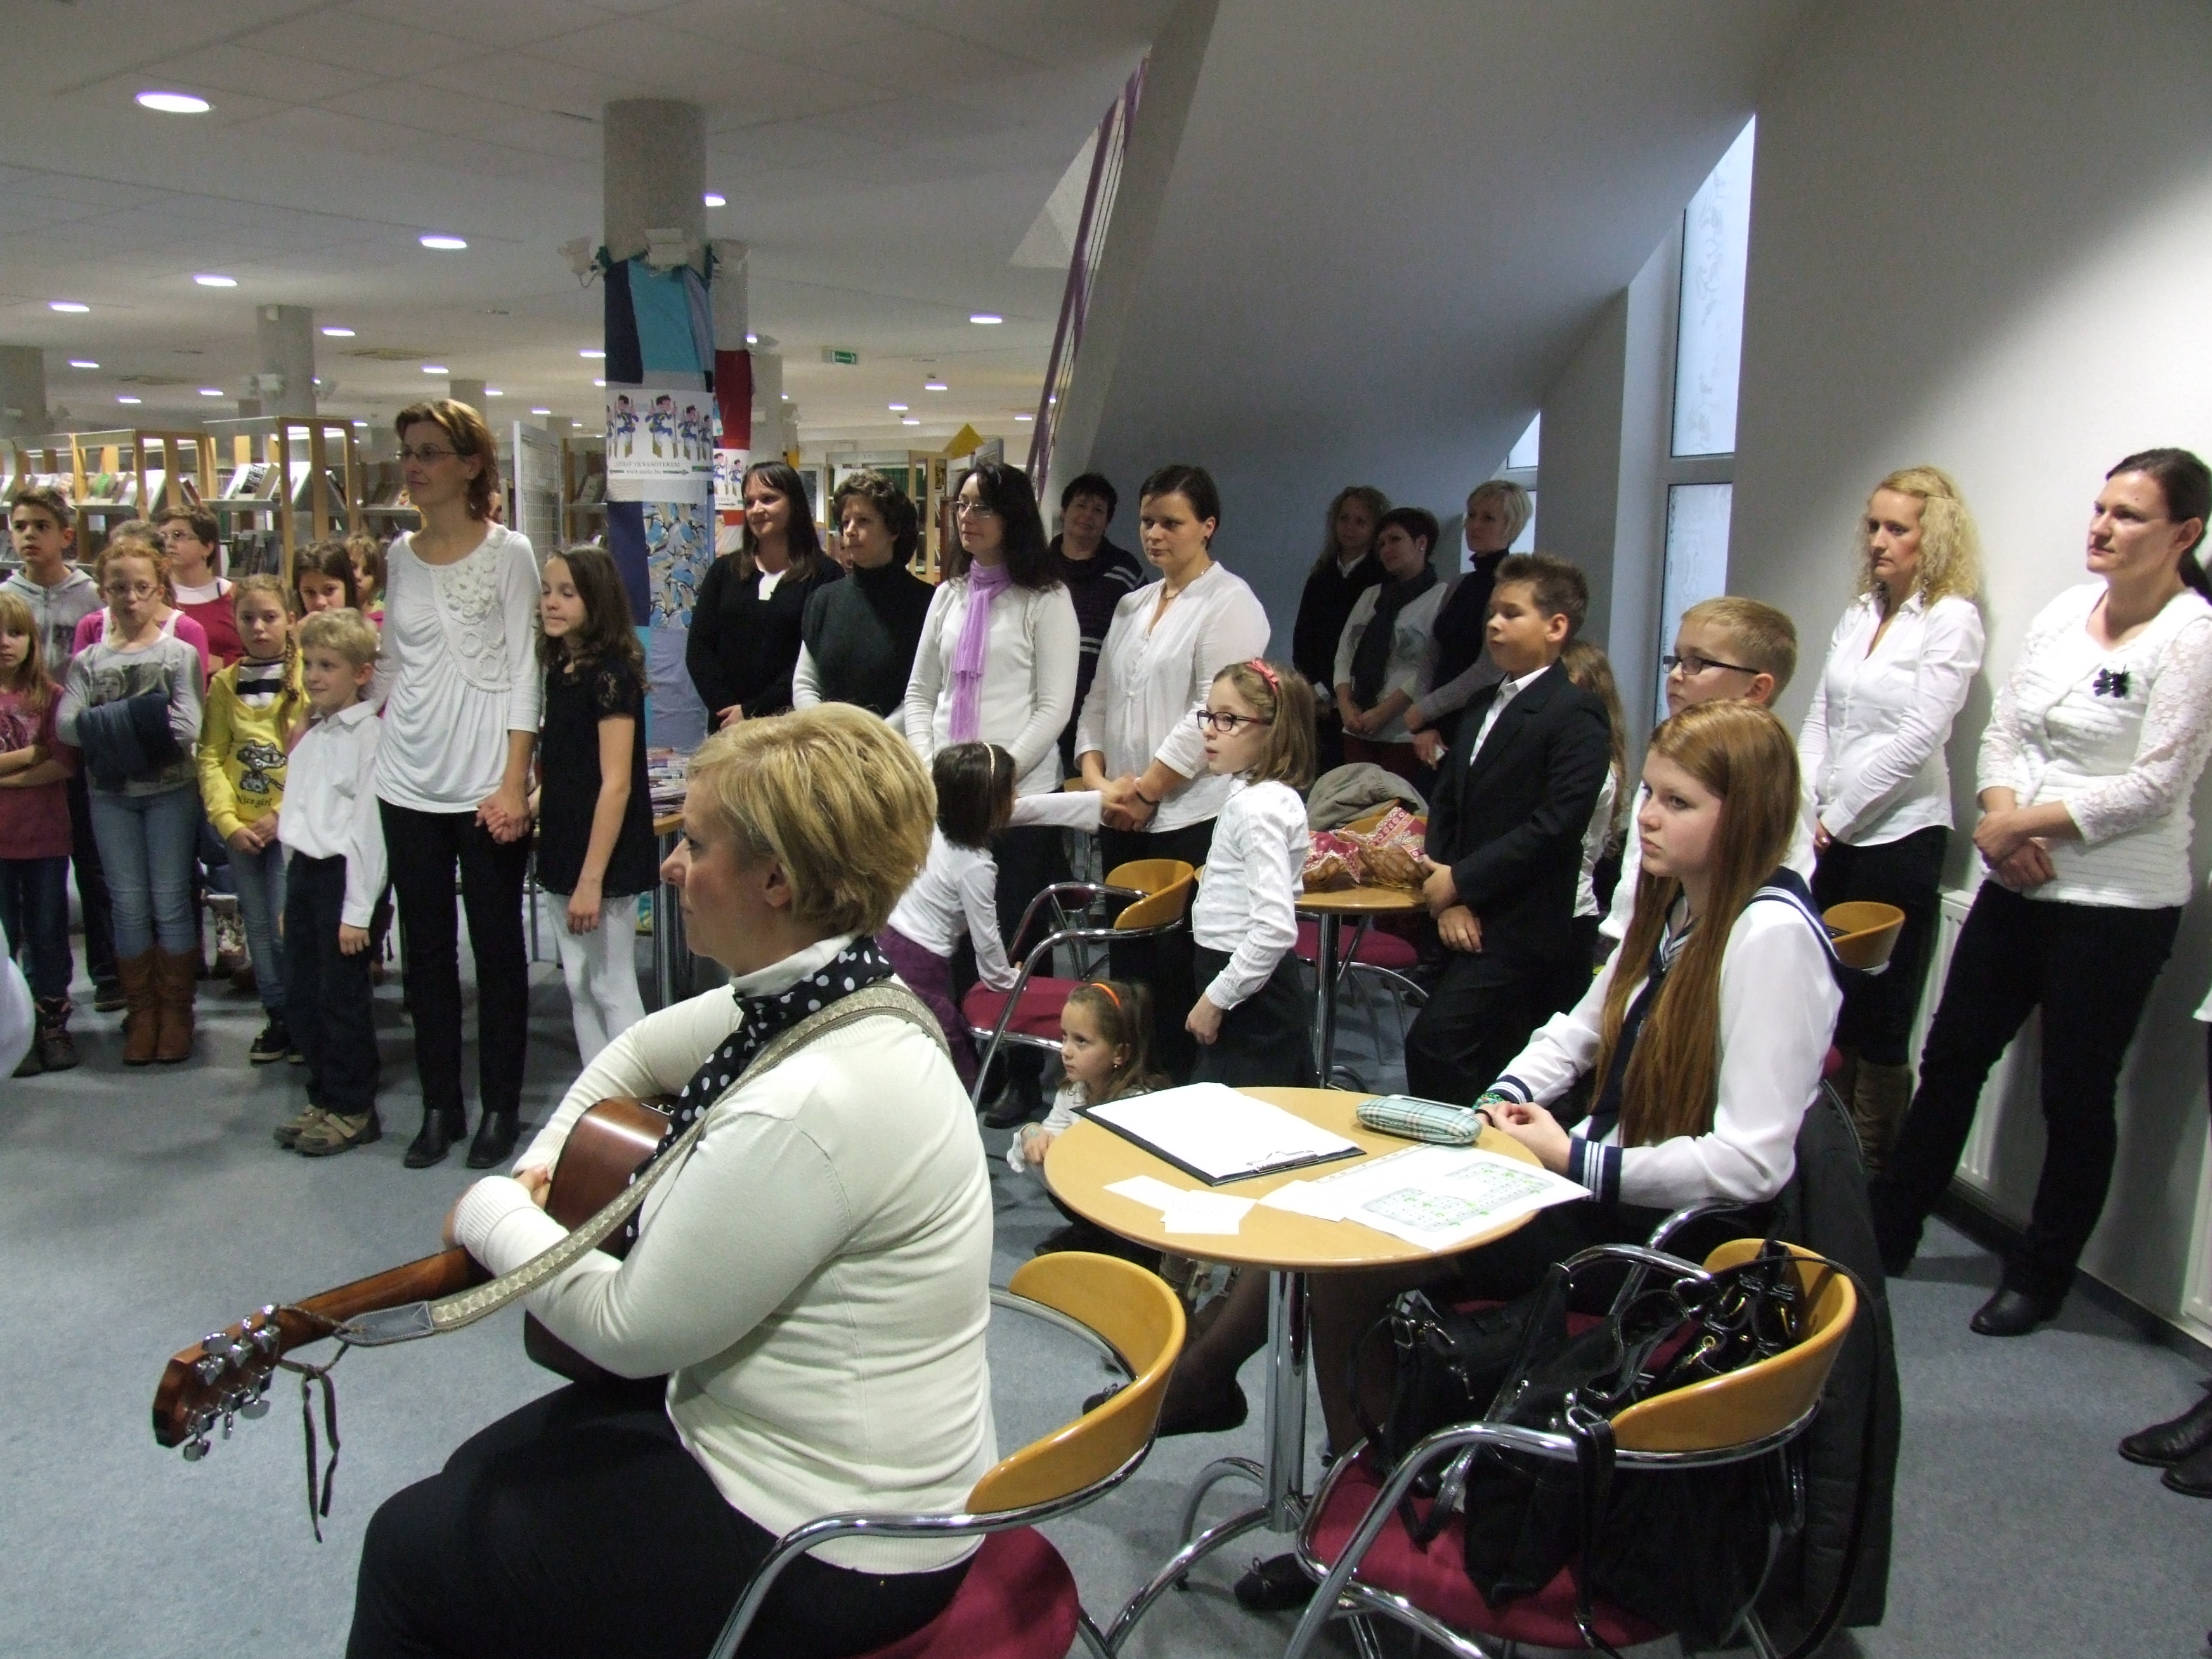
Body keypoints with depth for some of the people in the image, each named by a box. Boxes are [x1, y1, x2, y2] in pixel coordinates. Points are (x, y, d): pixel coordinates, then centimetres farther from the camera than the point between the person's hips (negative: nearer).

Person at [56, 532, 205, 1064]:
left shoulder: (179, 654, -2)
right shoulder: (89, 660, 6)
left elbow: (187, 728, -15)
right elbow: (65, 725, -9)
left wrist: (108, 726, -15)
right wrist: (139, 722, -19)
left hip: (170, 791, -3)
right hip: (111, 795, 3)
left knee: (170, 902, 3)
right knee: (129, 905, 7)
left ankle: (176, 1010, 14)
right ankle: (141, 1012, 18)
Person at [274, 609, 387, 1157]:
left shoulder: (370, 735, -11)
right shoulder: (310, 737, 15)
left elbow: (368, 823, -15)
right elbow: (297, 814, 18)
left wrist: (358, 910, -17)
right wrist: (290, 897, 18)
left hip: (344, 873, -8)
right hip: (303, 871, 8)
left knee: (342, 998, 0)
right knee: (300, 998, 12)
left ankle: (353, 1110, 13)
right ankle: (324, 1100, 25)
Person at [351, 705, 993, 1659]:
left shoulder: (810, 1111, -34)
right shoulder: (807, 994, -4)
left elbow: (629, 1328, -22)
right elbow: (641, 1051, 16)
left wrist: (492, 1212, -7)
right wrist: (544, 1160, 3)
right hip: (798, 1432, 9)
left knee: (414, 1549, 7)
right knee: (485, 1469, 23)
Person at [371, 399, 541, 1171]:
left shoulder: (508, 552, -4)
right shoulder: (400, 555, 10)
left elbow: (524, 670, -7)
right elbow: (391, 662, 19)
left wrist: (514, 780, -13)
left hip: (486, 781, -5)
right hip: (409, 780, 5)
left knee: (497, 946, 4)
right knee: (425, 948, 9)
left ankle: (500, 1107, 16)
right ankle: (439, 1104, 21)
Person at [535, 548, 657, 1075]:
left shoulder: (612, 674, -15)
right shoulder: (559, 669, 11)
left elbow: (616, 784, -19)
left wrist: (593, 878, -21)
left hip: (605, 859, -9)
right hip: (565, 853, 9)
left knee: (613, 990, -2)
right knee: (579, 988, 14)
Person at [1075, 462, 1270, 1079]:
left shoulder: (1230, 604, -6)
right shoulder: (1132, 606, 17)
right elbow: (1099, 700, 16)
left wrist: (1145, 790, -13)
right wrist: (1097, 779, 0)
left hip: (1190, 819, -7)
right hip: (1122, 819, 7)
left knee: (1177, 973, -4)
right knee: (1128, 964, 13)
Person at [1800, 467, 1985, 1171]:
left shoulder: (1953, 620, -6)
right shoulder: (1859, 613, 13)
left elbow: (1917, 737, -12)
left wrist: (1840, 815, -9)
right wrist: (1803, 808, 0)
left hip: (1899, 833, -6)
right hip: (1832, 836, 6)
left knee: (1880, 1014, 1)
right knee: (1830, 1005, 9)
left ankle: (1879, 1172, 12)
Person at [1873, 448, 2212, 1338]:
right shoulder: (2065, 610, 7)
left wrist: (2027, 823, -13)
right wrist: (2004, 819, -10)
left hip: (2119, 901, -6)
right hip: (2018, 885, 6)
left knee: (2076, 1093, 6)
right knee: (1952, 1056, 13)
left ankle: (2041, 1276, 24)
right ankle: (1888, 1231, 27)